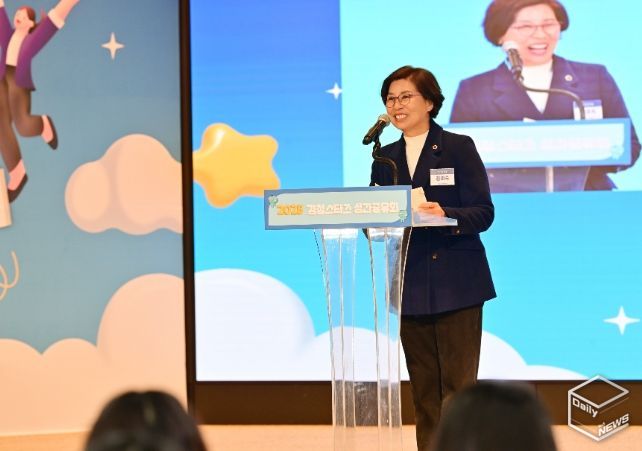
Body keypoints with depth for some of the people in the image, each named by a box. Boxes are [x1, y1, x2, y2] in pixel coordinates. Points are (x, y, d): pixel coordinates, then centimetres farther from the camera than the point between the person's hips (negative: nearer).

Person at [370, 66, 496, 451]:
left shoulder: (459, 147, -1)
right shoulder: (386, 158, 13)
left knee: (458, 386, -4)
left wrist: (446, 215, -26)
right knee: (424, 390, 8)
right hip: (409, 288, 5)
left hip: (456, 286, -4)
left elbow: (483, 213, -8)